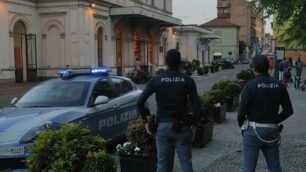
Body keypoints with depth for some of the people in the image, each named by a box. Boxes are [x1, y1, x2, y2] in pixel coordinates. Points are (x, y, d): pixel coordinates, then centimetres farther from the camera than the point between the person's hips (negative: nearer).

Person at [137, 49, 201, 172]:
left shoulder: (156, 80, -2)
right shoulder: (188, 81, -2)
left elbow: (140, 102, -10)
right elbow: (197, 107, -7)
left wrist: (145, 121, 0)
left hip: (163, 126, 1)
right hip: (182, 127, 0)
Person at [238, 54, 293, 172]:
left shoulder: (250, 86, -14)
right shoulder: (279, 85, -1)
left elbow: (242, 111, -14)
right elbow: (288, 110, 4)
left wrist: (241, 124, 5)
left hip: (254, 131, -4)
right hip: (273, 131, 4)